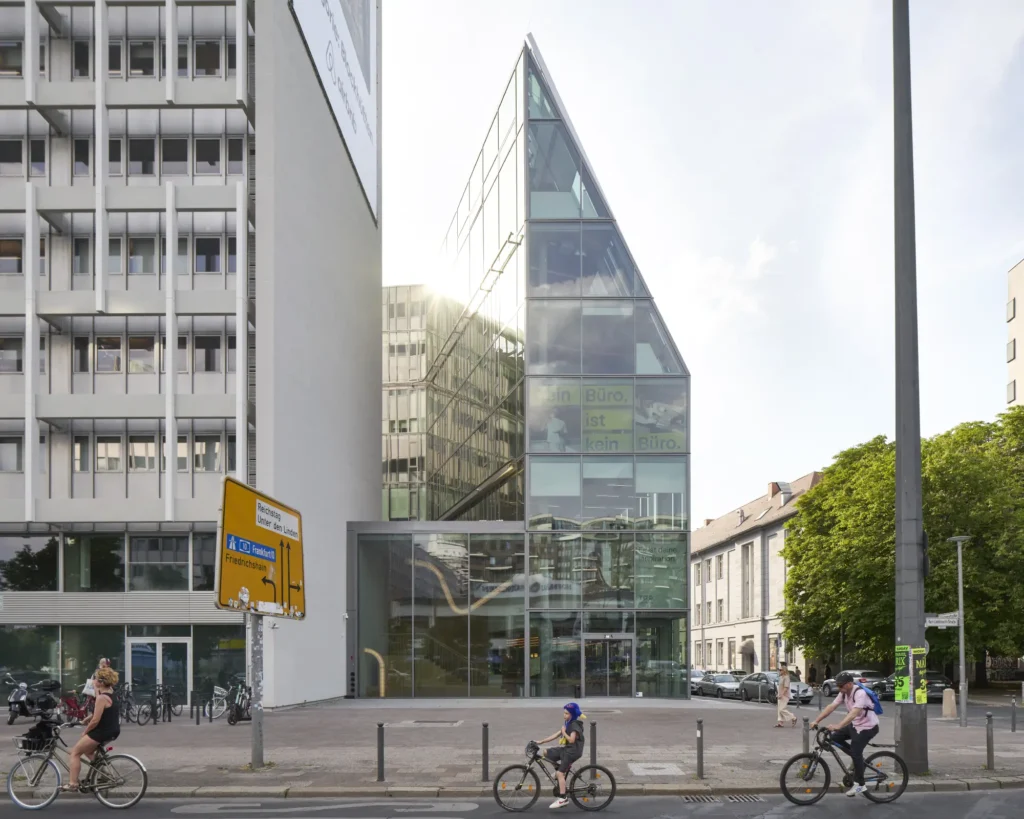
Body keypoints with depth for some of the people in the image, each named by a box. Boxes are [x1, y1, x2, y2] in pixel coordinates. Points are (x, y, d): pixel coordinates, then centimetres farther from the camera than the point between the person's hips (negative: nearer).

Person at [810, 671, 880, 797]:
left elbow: (854, 713, -40)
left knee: (855, 752, -18)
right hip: (855, 725, 9)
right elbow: (831, 707, -6)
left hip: (867, 727, -9)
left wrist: (838, 726, -51)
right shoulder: (844, 693, -2)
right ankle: (858, 758, 11)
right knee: (835, 737, -2)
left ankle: (859, 785, -5)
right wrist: (816, 721, -16)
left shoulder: (860, 693, -28)